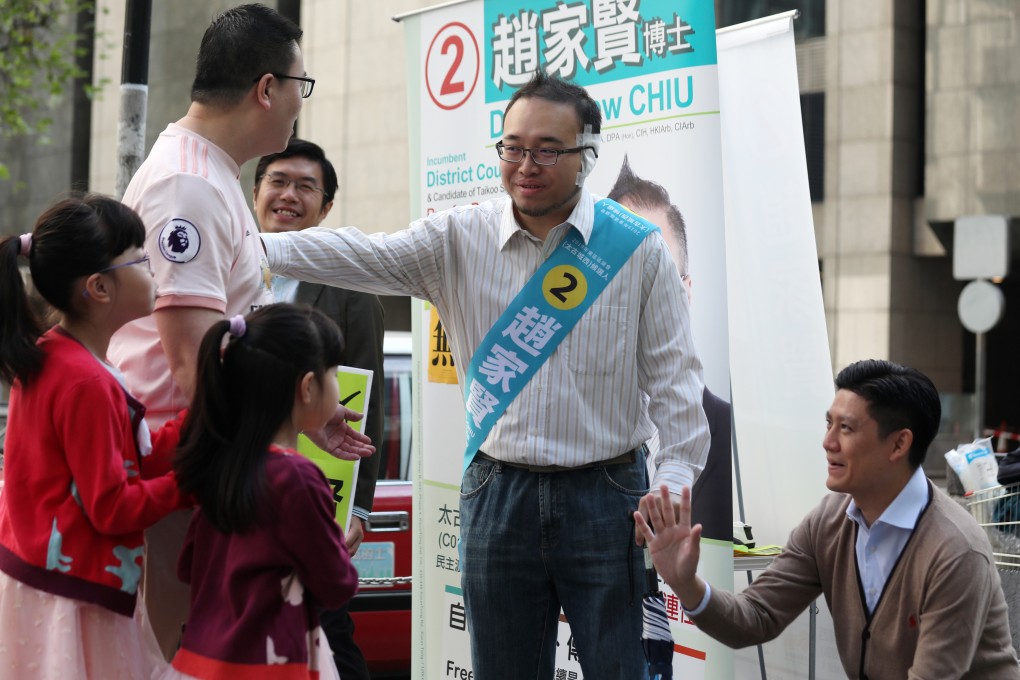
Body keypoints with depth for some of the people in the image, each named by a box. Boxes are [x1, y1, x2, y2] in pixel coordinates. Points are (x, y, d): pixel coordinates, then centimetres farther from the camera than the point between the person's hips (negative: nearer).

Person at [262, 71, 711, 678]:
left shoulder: (638, 249, -1)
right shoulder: (459, 240, 2)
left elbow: (673, 377, -1)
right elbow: (359, 257, -10)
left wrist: (673, 483, -10)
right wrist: (258, 247, -25)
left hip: (604, 497, -2)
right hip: (498, 493, 2)